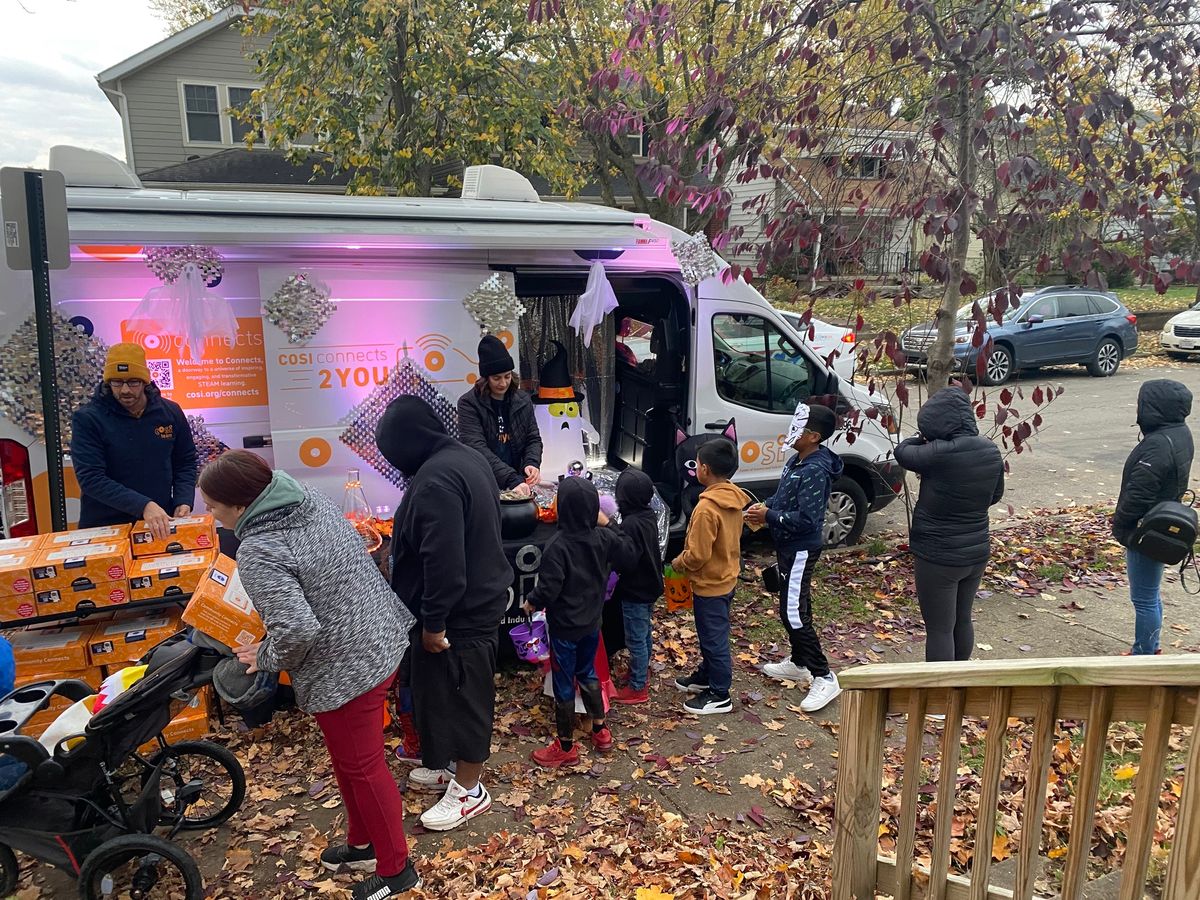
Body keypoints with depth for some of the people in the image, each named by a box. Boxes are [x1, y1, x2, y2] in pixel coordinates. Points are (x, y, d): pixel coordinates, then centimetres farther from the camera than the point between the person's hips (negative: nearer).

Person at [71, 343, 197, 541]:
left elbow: (185, 463, 11)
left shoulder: (170, 412, 1)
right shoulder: (87, 419, -9)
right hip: (104, 530, -2)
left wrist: (183, 502, -6)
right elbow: (91, 478, -17)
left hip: (161, 526, 3)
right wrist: (143, 506, -27)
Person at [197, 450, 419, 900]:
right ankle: (362, 844, 43)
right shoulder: (311, 498, 1)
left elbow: (297, 629, -32)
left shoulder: (259, 553, -25)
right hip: (381, 640, 9)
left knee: (361, 766, 10)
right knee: (352, 757, 25)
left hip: (346, 668, -9)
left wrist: (267, 657, -10)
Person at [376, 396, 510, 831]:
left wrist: (433, 621, -19)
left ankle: (469, 790, 20)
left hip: (460, 613, -10)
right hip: (481, 597, 10)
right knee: (448, 691, 22)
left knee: (459, 694, 5)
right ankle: (455, 765, 39)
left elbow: (443, 561, -28)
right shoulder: (466, 457, 6)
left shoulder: (435, 481, -26)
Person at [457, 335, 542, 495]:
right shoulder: (468, 404, -7)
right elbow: (477, 448, -17)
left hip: (517, 483, 3)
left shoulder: (523, 400, 6)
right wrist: (512, 480, -27)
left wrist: (532, 464, -12)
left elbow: (533, 439, 11)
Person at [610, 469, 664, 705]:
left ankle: (638, 688, 14)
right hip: (650, 586, 9)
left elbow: (627, 562, -29)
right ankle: (642, 667, 45)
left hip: (635, 591, -9)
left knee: (636, 639, 3)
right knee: (645, 632, 26)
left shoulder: (631, 524, -29)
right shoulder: (648, 516, 0)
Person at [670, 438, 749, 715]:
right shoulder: (734, 499, -1)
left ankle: (719, 695, 19)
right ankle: (706, 676, 41)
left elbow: (698, 554, -26)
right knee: (711, 634, 24)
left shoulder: (707, 507, -29)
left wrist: (679, 562, -6)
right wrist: (687, 556, 13)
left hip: (710, 584, -9)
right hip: (726, 576, 9)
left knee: (714, 638, 5)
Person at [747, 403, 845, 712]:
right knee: (792, 607, 20)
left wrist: (769, 517, -20)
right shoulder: (797, 461, 5)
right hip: (789, 546, 10)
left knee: (794, 614, -7)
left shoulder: (815, 472, -25)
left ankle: (824, 678, 1)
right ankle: (799, 663, 34)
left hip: (800, 550, -10)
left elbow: (806, 520, -28)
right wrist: (765, 506, 2)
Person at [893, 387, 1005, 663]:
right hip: (977, 552, 8)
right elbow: (995, 496, 12)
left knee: (939, 630, 3)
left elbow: (903, 452, -8)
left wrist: (923, 438, 9)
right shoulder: (991, 451, -2)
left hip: (939, 558, -8)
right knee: (962, 621, 22)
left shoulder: (941, 454, -26)